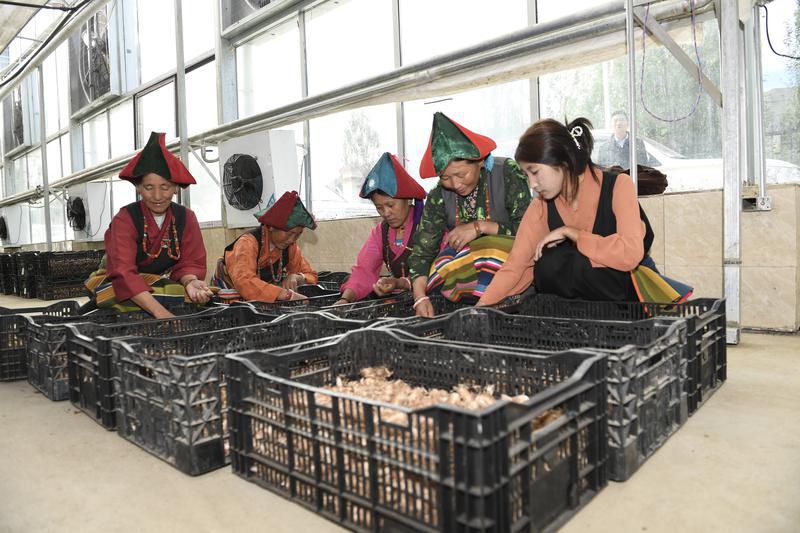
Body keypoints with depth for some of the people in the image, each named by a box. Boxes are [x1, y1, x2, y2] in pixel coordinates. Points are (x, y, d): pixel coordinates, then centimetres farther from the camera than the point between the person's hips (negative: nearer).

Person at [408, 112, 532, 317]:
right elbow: (422, 251, -10)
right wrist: (420, 298, -25)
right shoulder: (438, 197, -7)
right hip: (463, 264, 3)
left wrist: (480, 227, -24)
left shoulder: (508, 174, -14)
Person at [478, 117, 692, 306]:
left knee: (553, 263, -27)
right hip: (583, 300, 4)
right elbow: (514, 266, -10)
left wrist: (569, 232, -20)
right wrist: (480, 308, -21)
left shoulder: (617, 186, -14)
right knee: (546, 268, -26)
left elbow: (630, 254, -26)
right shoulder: (542, 207, -3)